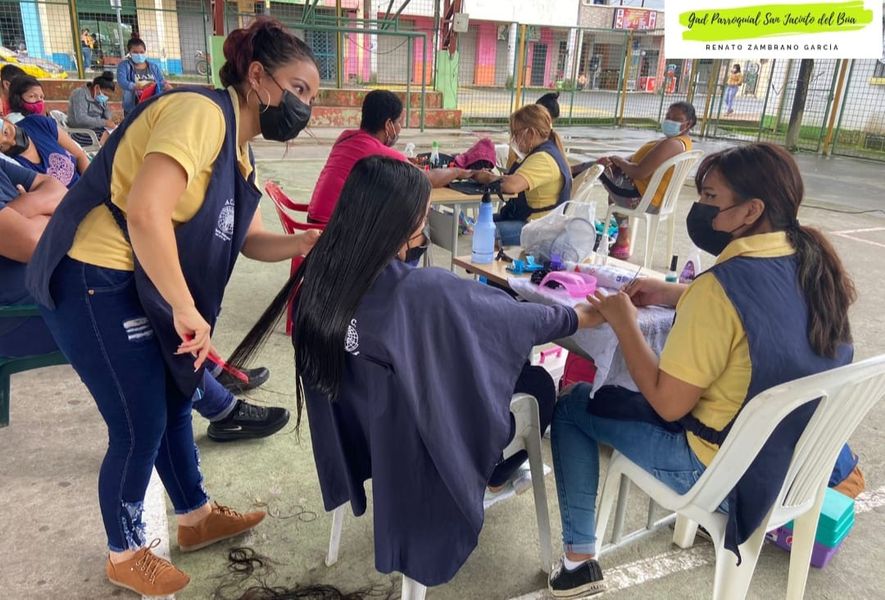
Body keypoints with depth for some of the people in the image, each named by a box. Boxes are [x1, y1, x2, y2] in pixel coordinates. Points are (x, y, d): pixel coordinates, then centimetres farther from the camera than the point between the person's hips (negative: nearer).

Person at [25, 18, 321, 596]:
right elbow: (145, 211, -33)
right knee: (141, 424, 2)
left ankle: (196, 518, 40)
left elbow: (252, 240, 11)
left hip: (141, 284, 10)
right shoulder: (202, 112, -22)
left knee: (175, 400, 19)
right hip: (94, 282, -10)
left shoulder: (239, 151, 9)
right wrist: (187, 310, -27)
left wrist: (309, 242, -7)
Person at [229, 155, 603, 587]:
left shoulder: (321, 275, -15)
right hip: (411, 441, -6)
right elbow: (513, 318, -17)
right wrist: (577, 317, 0)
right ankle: (496, 472, 40)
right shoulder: (423, 292, -33)